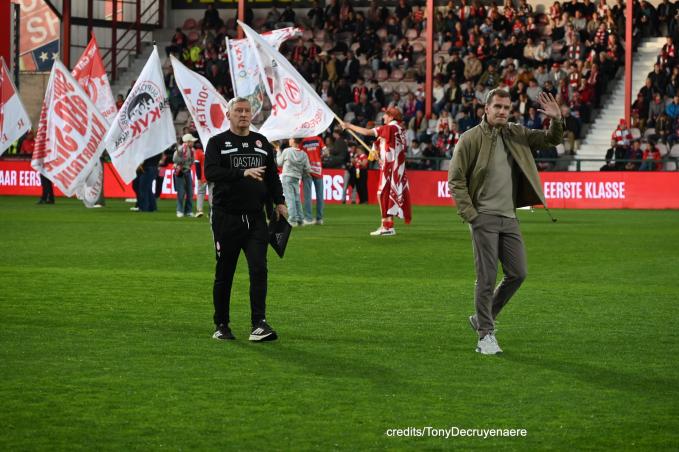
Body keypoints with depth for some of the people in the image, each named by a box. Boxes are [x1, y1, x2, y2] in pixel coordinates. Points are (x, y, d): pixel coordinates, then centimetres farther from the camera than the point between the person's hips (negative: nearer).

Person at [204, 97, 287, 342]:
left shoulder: (262, 142, 15)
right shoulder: (217, 142, 1)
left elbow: (273, 175, 21)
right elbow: (210, 172, -15)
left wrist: (279, 202, 7)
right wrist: (243, 173, -25)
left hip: (255, 218, 3)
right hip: (226, 218, -3)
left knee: (259, 269, -11)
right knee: (224, 274, 5)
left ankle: (259, 324, -15)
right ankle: (222, 325, 17)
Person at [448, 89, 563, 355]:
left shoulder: (517, 135, 9)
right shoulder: (470, 139, -6)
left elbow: (551, 141, 12)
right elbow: (455, 178, -6)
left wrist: (557, 120, -10)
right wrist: (470, 214, -11)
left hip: (509, 217, 6)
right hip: (484, 217, -6)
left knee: (517, 273, 6)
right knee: (487, 277, -5)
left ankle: (482, 318, 23)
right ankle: (486, 335, 3)